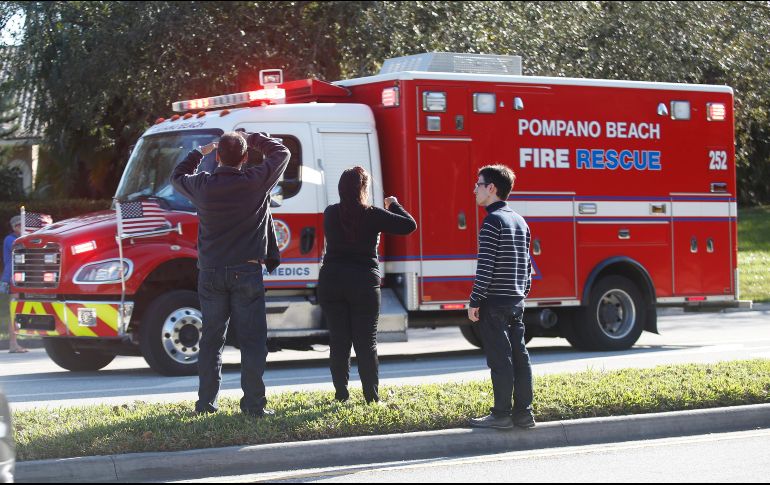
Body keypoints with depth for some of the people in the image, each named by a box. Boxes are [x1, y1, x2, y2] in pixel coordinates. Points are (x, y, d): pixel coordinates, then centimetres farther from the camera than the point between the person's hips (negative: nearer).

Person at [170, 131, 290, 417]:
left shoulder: (202, 185, -2)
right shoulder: (256, 181, -8)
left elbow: (177, 177, 22)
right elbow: (282, 153, 9)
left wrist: (200, 153, 31)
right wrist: (253, 139, 20)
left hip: (210, 273, 3)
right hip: (246, 272, -3)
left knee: (211, 340, 11)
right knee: (252, 340, 1)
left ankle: (206, 403, 13)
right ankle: (254, 404, -3)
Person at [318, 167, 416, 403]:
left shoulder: (330, 213, 1)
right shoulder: (372, 215, -11)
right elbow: (409, 225, -11)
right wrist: (394, 205, 6)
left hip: (331, 281, 3)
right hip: (364, 283, -3)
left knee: (338, 341, 8)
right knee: (366, 342, 4)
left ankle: (341, 393, 8)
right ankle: (371, 395, 4)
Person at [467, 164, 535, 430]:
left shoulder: (492, 221, -13)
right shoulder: (520, 221, 13)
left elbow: (485, 266, -16)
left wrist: (474, 301, -13)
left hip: (494, 301, -8)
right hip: (517, 301, 8)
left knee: (499, 358, -5)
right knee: (519, 355, 8)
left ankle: (502, 414, -2)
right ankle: (523, 412, 10)